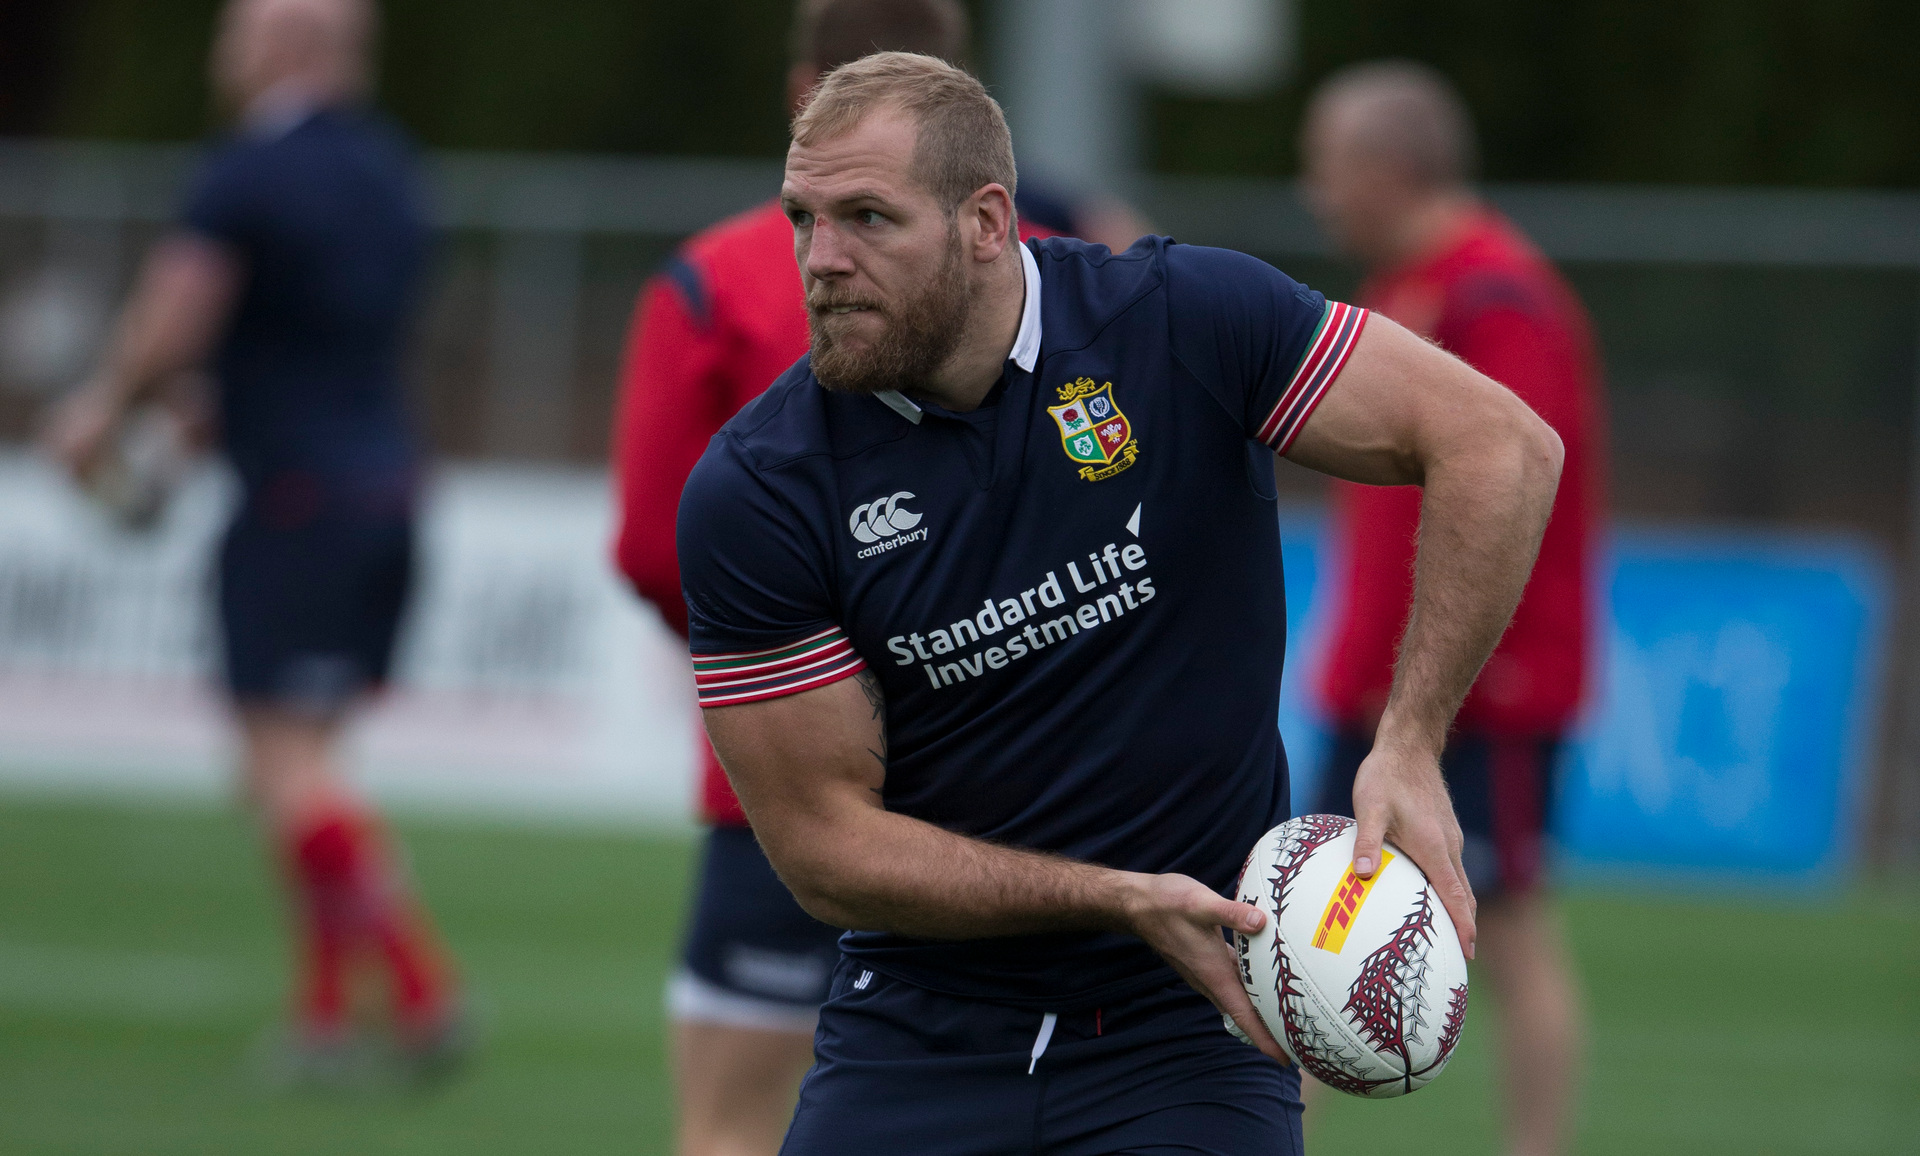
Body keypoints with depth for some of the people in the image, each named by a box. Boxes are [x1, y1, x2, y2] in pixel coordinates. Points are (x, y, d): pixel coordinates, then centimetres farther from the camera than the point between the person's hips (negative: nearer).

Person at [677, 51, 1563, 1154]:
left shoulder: (1187, 320, -10)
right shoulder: (750, 492, -9)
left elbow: (1502, 442, -8)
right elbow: (826, 844, -8)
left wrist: (1410, 745, -17)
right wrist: (1122, 900, -19)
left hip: (1187, 1036, -1)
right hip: (916, 1042, 1)